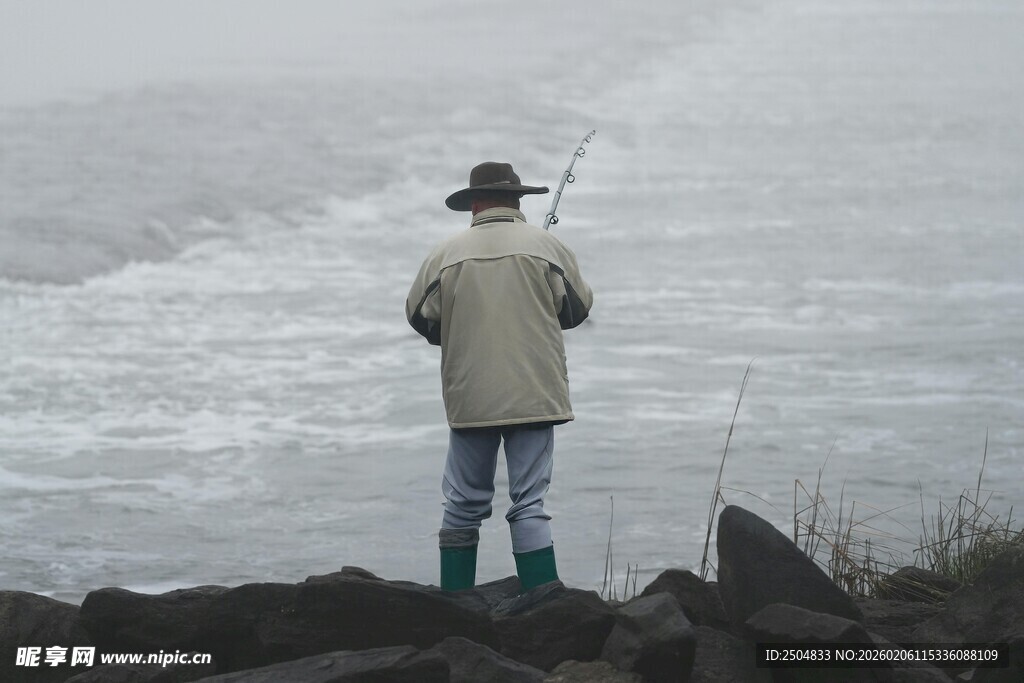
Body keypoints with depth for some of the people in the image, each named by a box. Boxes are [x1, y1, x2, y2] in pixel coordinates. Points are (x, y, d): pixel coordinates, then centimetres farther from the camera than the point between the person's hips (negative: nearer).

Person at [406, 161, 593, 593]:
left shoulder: (446, 255, -1)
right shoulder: (546, 246, -1)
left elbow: (419, 317, 7)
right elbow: (578, 309, 6)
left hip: (469, 396, 1)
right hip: (534, 395, -1)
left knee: (463, 505, 10)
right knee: (529, 503, -1)